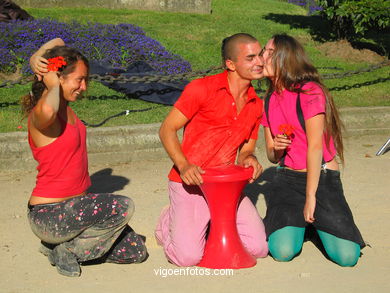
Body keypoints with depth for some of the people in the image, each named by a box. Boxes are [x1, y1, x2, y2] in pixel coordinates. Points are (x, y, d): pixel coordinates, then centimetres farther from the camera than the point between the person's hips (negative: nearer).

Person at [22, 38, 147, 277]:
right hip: (48, 215, -9)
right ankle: (66, 250, -6)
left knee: (136, 252, 6)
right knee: (123, 207, -25)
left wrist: (38, 60, -5)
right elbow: (47, 111, -49)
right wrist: (53, 85, -25)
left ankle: (63, 244, 14)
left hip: (73, 204, 9)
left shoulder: (64, 105, 5)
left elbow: (58, 43, 17)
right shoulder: (40, 116, -20)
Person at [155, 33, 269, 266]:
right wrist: (183, 165, -22)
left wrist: (249, 159, -8)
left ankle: (213, 225, 18)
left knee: (259, 248, -9)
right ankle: (170, 222, 16)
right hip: (190, 184, -5)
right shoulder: (202, 89, -9)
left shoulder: (256, 105, 10)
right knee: (188, 257, -19)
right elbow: (167, 130, -6)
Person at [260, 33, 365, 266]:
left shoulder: (310, 92, -10)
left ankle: (316, 221, 15)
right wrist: (276, 149, -10)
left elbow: (315, 146, -14)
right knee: (282, 251, -20)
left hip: (322, 178, -4)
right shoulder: (270, 101, 10)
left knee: (347, 256, -16)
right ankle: (296, 222, 14)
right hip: (288, 179, 4)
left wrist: (311, 197, -15)